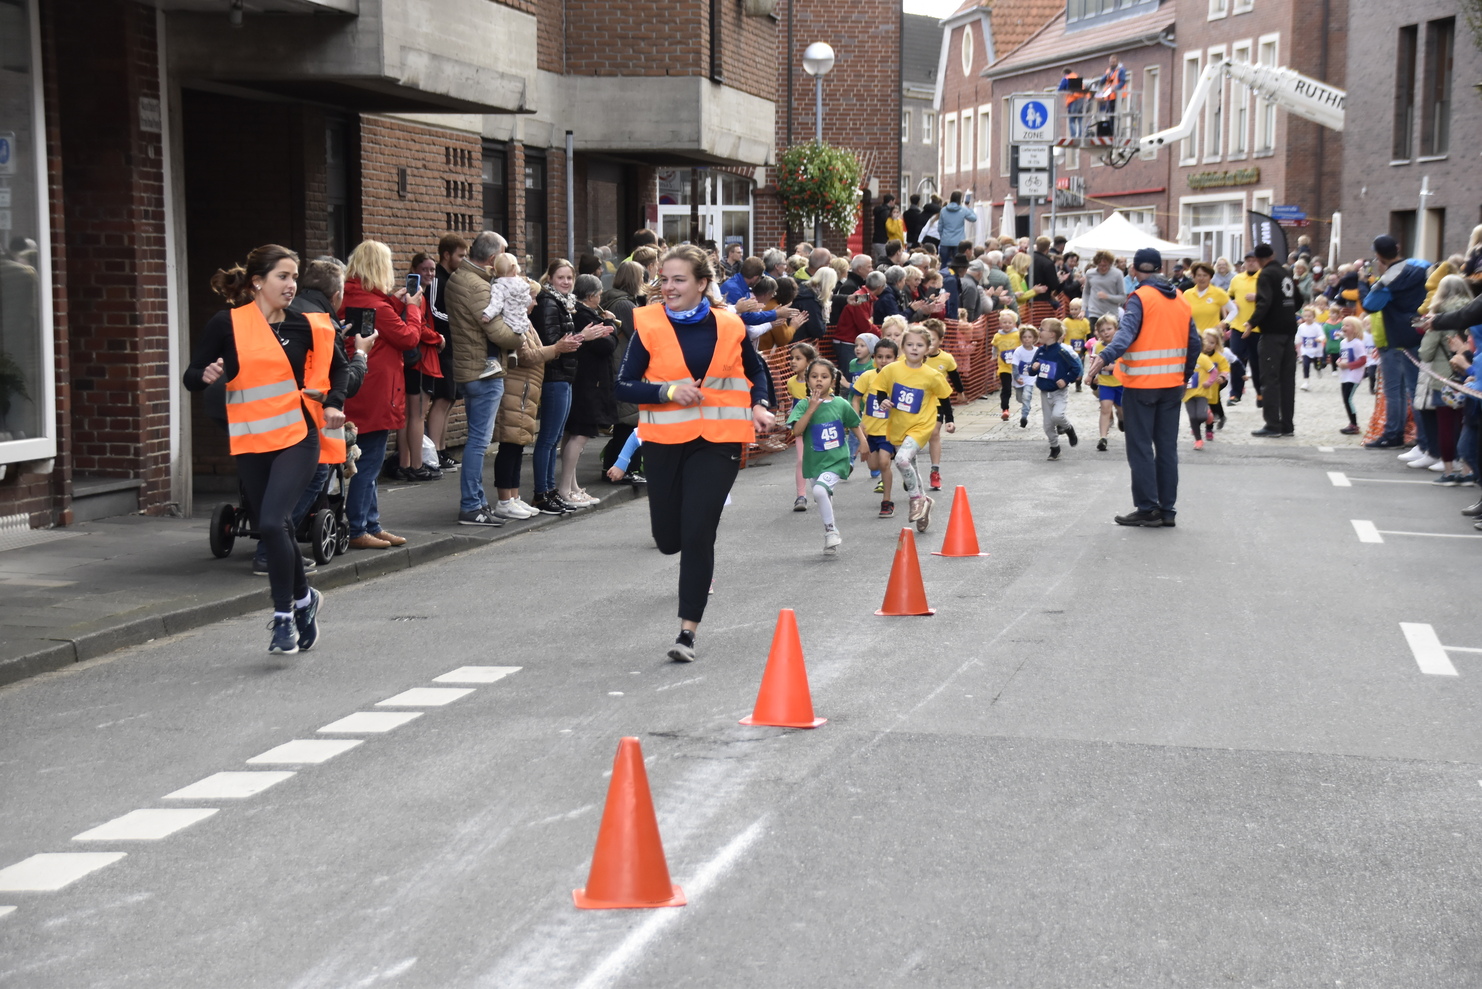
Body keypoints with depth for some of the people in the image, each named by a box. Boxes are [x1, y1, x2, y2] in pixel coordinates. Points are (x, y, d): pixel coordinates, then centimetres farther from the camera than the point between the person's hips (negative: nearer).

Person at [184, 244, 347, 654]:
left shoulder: (304, 326, 3)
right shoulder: (227, 324, -3)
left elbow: (335, 365, 20)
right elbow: (191, 377, -1)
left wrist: (333, 403, 4)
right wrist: (207, 375, -23)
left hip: (297, 438, -1)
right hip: (250, 443, 1)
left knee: (272, 523, -17)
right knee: (278, 528, 9)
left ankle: (284, 616, -5)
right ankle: (304, 598, 35)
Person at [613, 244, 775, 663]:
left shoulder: (729, 326, 2)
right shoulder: (649, 326, -2)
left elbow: (755, 370, 20)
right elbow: (624, 385, -3)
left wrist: (759, 405, 2)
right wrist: (669, 392, -17)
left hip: (718, 441, -1)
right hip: (664, 439, 1)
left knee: (697, 534, -10)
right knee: (669, 538, 8)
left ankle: (688, 630, -2)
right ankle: (696, 571, 47)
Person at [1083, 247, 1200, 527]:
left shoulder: (1140, 298, -10)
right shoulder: (1180, 299, 9)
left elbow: (1126, 333, -27)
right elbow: (1194, 343, 11)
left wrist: (1104, 358, -39)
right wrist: (1184, 376, 22)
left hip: (1141, 384, -6)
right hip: (1172, 384, 6)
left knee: (1140, 447, 1)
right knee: (1167, 446, 11)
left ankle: (1147, 508, 0)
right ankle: (1168, 509, 13)